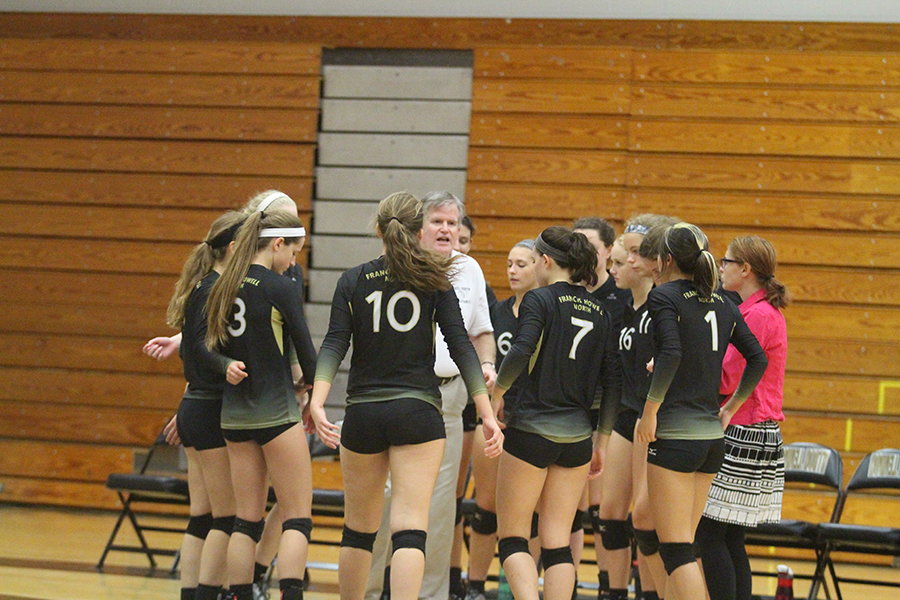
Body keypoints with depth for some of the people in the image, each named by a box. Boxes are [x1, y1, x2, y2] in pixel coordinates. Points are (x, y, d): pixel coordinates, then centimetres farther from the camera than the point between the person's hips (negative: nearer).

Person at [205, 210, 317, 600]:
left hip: (234, 412, 7)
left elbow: (210, 346, 12)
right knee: (297, 518, -3)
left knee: (247, 519, 10)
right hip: (276, 410, -7)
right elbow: (305, 350, -7)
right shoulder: (278, 288, -12)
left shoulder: (224, 286, 7)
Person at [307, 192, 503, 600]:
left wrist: (317, 402, -16)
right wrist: (487, 413, -5)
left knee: (358, 528, 16)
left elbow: (334, 346, -7)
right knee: (410, 528, -9)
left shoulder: (353, 281, 5)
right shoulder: (433, 280, 2)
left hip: (362, 413, 2)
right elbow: (460, 345, -5)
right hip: (417, 413, -2)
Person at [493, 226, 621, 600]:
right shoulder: (599, 310, 10)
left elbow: (521, 352, -23)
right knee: (557, 542, 8)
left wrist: (498, 391, -6)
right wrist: (602, 441, 15)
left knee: (511, 537, 4)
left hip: (531, 429, -5)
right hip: (577, 435, 5)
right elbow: (612, 380, 9)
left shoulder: (540, 299, -7)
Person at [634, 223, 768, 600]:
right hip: (712, 434, 7)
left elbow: (671, 353, -21)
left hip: (675, 434, -7)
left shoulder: (664, 297, -6)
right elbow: (757, 359, 13)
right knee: (681, 546, 15)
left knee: (676, 549, -6)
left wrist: (650, 410, -14)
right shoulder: (722, 305, 13)